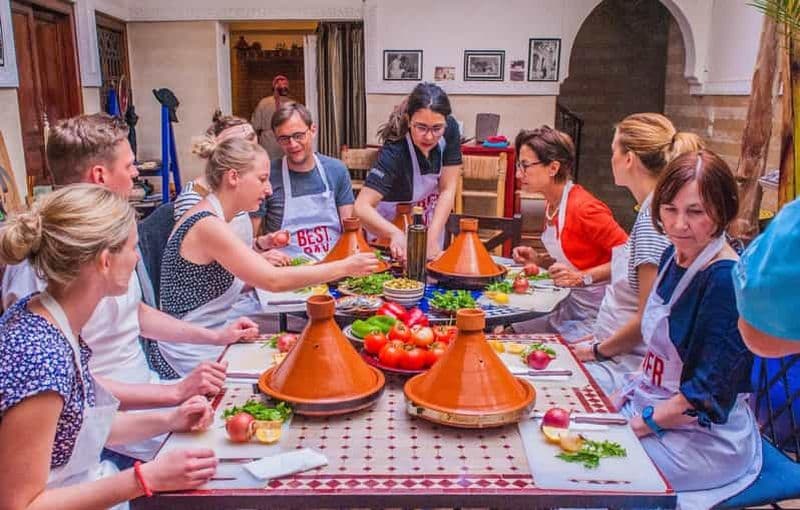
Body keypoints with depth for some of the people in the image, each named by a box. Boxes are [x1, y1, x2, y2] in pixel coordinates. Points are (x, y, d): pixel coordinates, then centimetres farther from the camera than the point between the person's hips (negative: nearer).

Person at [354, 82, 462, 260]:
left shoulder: (450, 130, -20)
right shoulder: (395, 151, -33)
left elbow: (447, 189, -18)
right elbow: (362, 207, -41)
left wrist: (432, 237, -27)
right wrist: (395, 234, -57)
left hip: (432, 219, 4)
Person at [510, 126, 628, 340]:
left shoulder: (583, 207, -21)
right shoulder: (552, 205, 6)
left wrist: (583, 277, -28)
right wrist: (538, 259, 2)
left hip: (594, 314, -8)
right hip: (569, 305, 8)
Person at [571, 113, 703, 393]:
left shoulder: (653, 216, -20)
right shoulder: (651, 210, 12)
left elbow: (649, 318, -21)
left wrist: (599, 350, -8)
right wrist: (595, 337, 13)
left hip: (632, 366, -9)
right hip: (621, 354, 9)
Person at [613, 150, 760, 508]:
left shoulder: (728, 279, -23)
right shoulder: (674, 256, 3)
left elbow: (710, 388, -21)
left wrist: (643, 423, -17)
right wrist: (626, 393, 3)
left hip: (707, 436, -8)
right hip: (653, 407, 8)